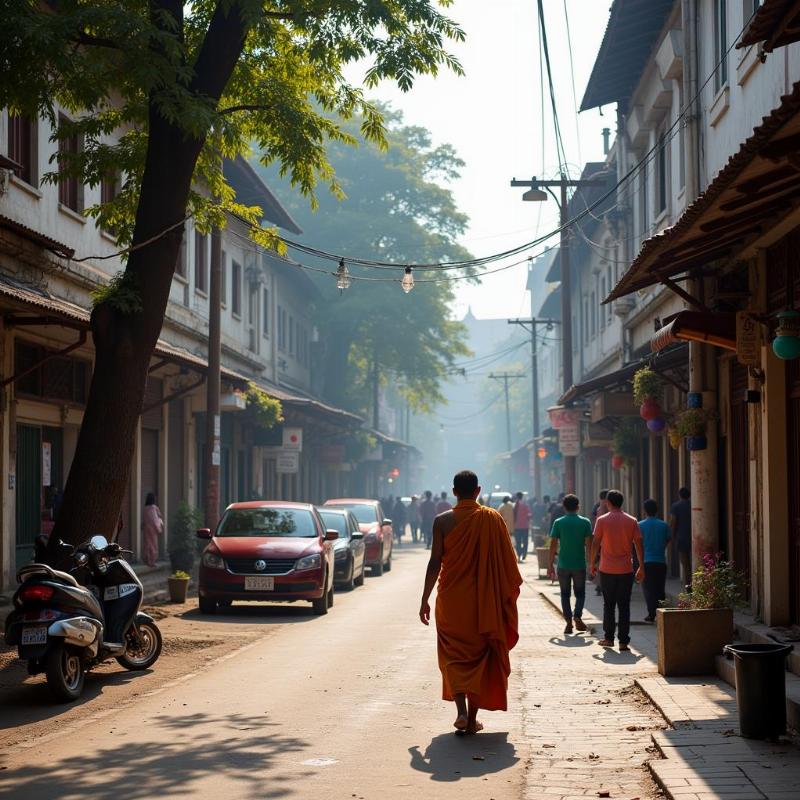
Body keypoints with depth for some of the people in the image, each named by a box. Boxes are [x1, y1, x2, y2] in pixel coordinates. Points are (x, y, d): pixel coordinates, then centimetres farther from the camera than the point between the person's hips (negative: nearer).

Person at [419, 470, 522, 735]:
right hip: (484, 603, 1)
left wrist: (425, 599, 1)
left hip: (451, 600, -1)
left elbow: (435, 562, -5)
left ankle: (462, 711, -11)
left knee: (454, 656, 9)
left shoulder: (443, 521, -5)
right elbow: (507, 563, 0)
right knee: (479, 656, 11)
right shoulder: (493, 519, -3)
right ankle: (472, 719, 13)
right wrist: (508, 593, 11)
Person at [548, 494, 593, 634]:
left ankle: (568, 622, 4)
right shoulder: (585, 522, -2)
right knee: (580, 593, 14)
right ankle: (577, 616, -6)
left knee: (565, 594, 10)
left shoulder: (558, 523, -3)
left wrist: (551, 565, 3)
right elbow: (589, 545, -4)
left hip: (563, 565, 0)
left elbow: (553, 545, -4)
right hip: (580, 565, 0)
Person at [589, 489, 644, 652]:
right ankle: (623, 642, 1)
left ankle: (609, 638, 14)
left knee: (609, 605, 12)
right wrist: (641, 567, 7)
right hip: (626, 570, 1)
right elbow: (638, 544, 1)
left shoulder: (602, 520, -4)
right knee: (624, 606, 4)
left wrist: (592, 563, 8)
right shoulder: (632, 521, 1)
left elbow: (595, 543, -3)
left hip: (607, 570, -1)